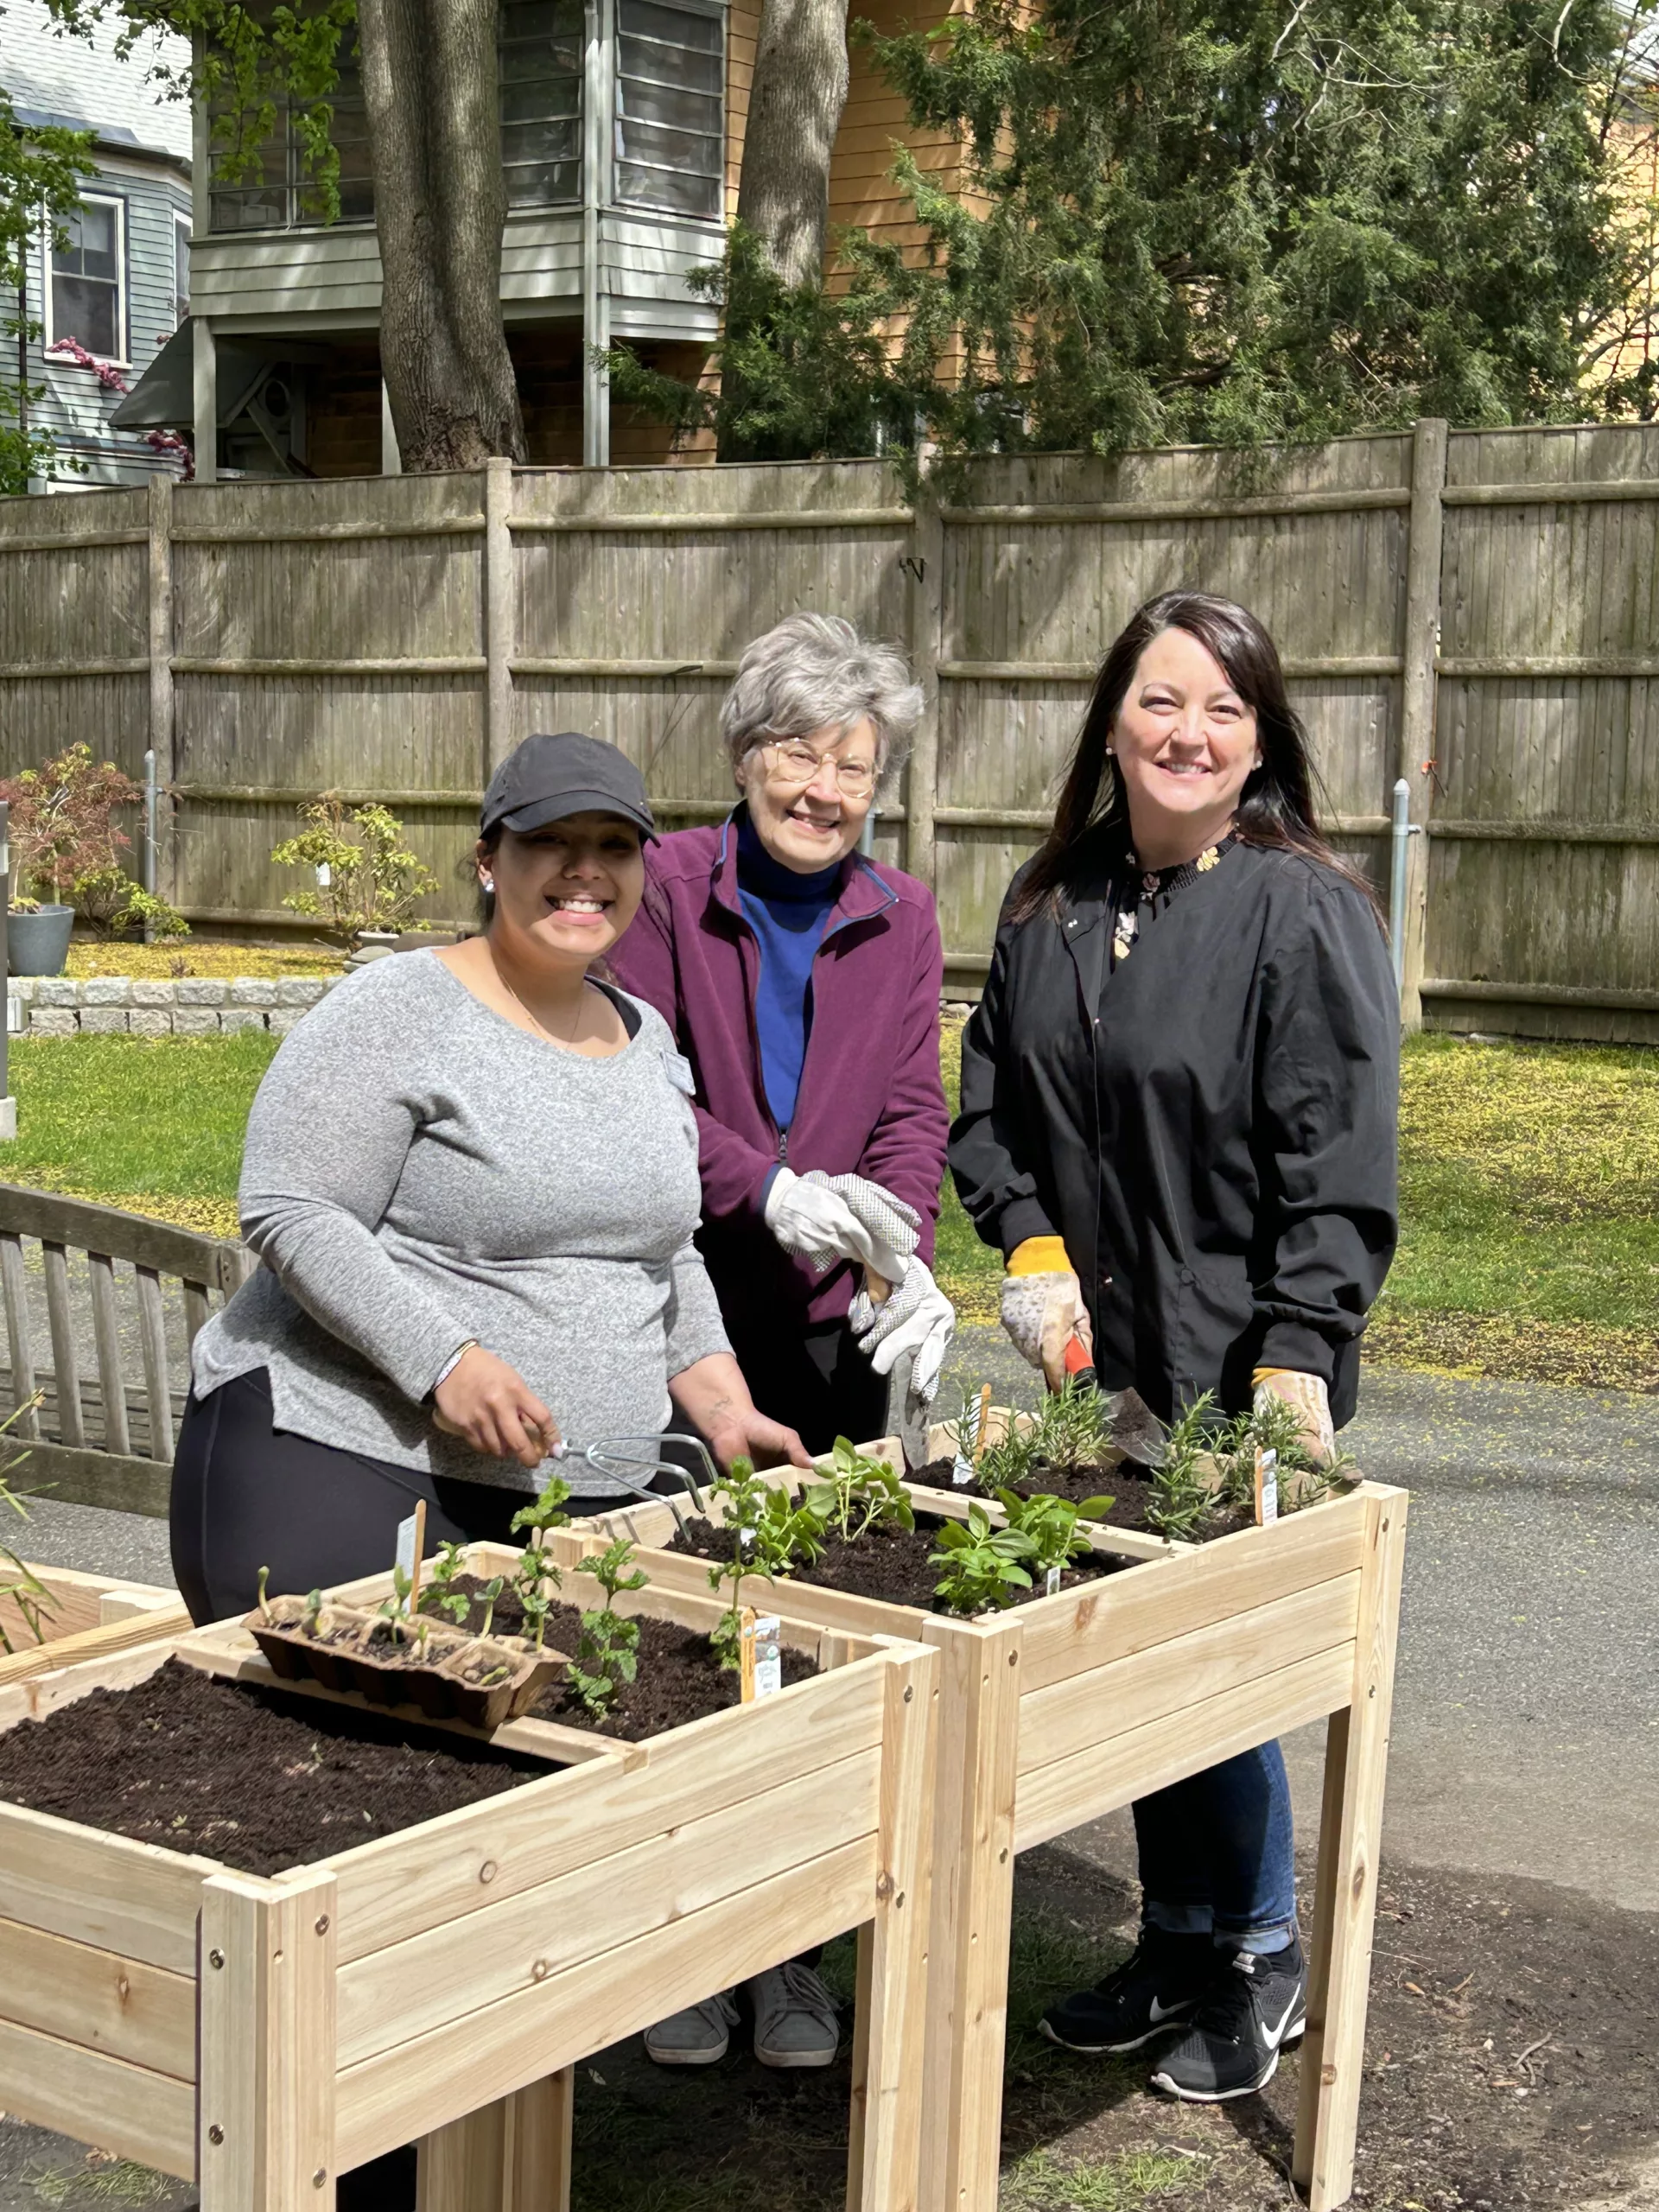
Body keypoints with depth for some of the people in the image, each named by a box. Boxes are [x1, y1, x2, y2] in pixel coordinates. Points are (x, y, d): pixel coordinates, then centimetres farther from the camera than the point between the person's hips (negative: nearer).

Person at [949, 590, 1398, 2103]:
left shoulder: (1305, 912, -11)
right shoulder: (1053, 907, 7)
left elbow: (1340, 1163, -15)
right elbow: (991, 1103, 15)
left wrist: (1297, 1353, -21)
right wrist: (1031, 1247, 0)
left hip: (1242, 1369, -6)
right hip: (1100, 1357, 6)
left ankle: (1259, 1962, 21)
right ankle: (1175, 1941, 32)